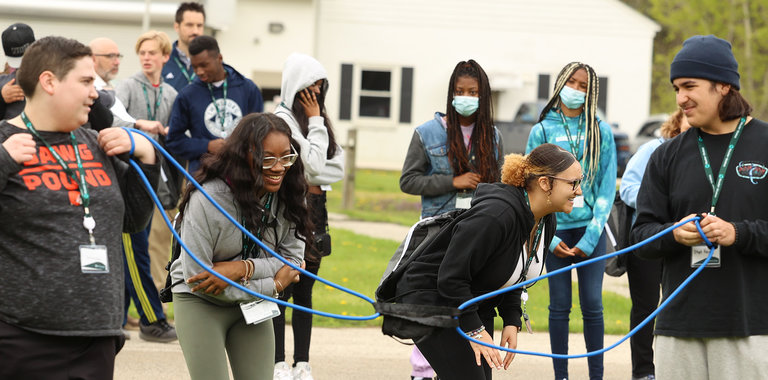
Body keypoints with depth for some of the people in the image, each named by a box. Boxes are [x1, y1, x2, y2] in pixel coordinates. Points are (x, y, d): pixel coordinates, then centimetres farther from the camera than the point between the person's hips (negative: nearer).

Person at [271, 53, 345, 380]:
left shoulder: (318, 119, 14)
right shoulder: (283, 118, -9)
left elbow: (338, 167, 8)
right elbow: (313, 164, -17)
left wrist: (312, 182, -9)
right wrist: (315, 121, -8)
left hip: (314, 211, 7)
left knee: (304, 292, 9)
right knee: (282, 290, -4)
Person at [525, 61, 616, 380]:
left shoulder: (601, 131, 4)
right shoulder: (542, 131, 4)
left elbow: (608, 185, 1)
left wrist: (591, 236, -8)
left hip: (590, 231, 0)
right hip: (556, 232, 0)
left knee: (592, 306, -2)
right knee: (559, 307, 2)